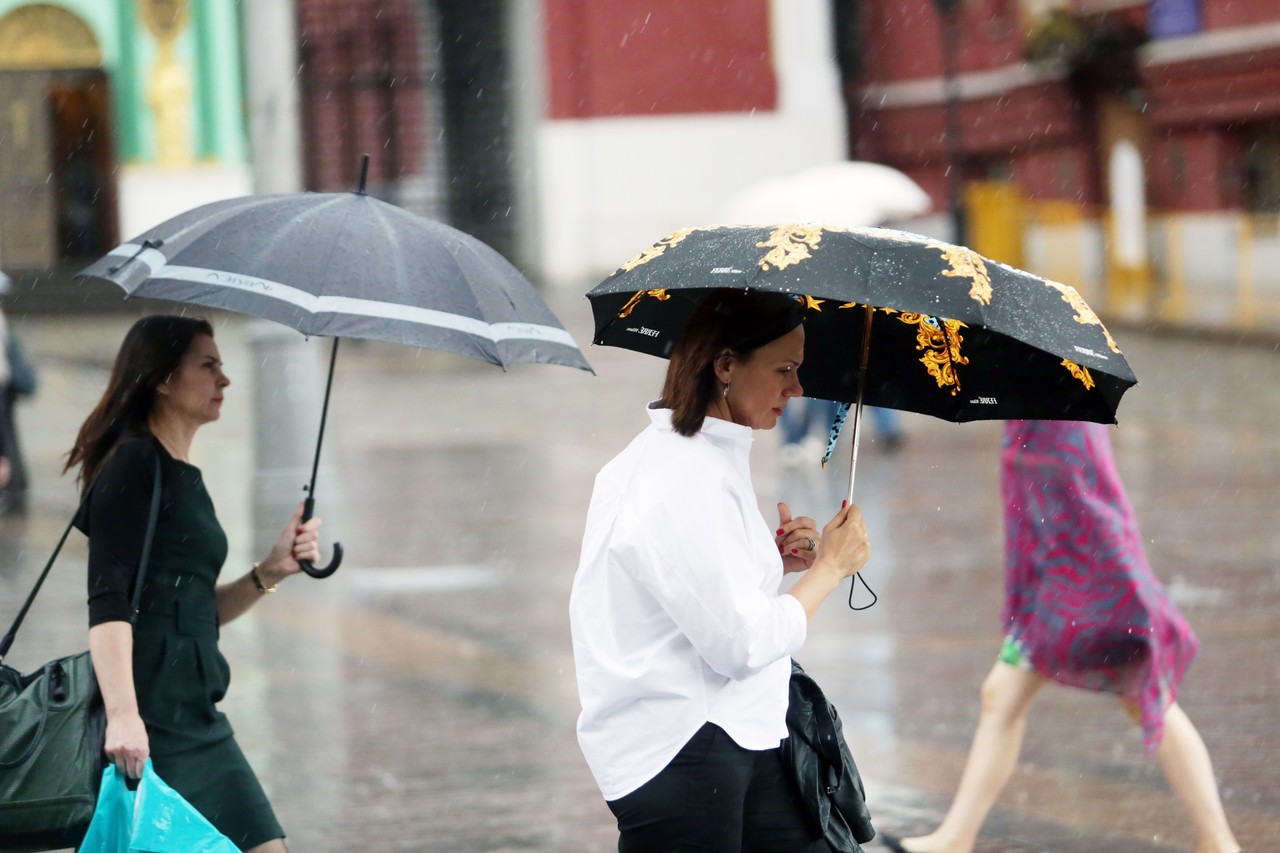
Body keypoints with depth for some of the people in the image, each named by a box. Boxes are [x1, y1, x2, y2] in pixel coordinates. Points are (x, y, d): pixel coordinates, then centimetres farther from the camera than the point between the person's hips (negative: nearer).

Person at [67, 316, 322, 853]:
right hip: (149, 716, -9)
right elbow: (107, 602, -18)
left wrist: (270, 572, 9)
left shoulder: (186, 478, 19)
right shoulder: (135, 465, -8)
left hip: (196, 718, 9)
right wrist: (122, 714, -28)